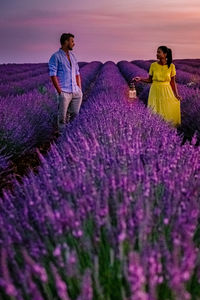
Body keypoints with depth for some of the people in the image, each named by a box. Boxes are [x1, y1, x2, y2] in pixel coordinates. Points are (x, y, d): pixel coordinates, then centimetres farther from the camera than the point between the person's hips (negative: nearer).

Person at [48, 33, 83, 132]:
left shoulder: (72, 56, 16)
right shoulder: (55, 57, -4)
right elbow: (53, 75, -10)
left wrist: (80, 90, 10)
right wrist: (60, 92, -14)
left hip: (76, 92, 6)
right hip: (64, 93, -6)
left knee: (75, 115, 7)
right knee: (62, 117, 0)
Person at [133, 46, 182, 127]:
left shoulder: (171, 66, -5)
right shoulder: (153, 65, -2)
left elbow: (173, 82, 1)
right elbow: (150, 80, 6)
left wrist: (176, 95, -5)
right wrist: (140, 79, -10)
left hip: (166, 92, -1)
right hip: (155, 91, 1)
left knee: (168, 113, 3)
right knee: (155, 113, 5)